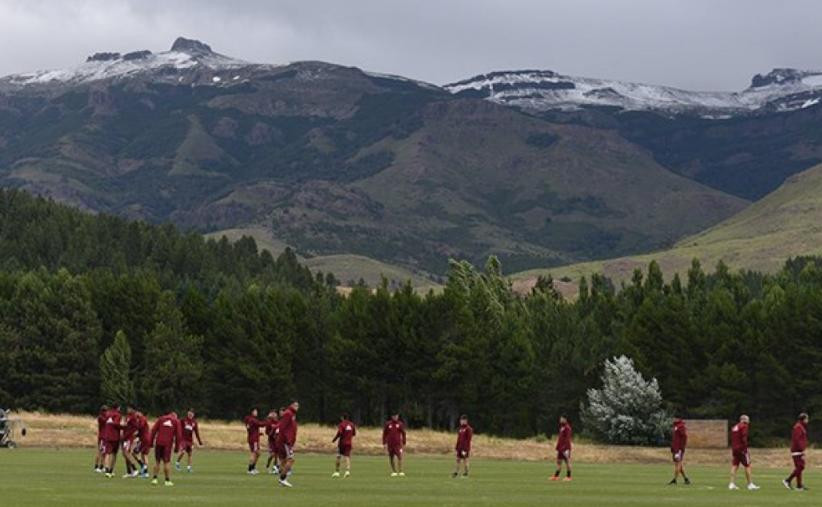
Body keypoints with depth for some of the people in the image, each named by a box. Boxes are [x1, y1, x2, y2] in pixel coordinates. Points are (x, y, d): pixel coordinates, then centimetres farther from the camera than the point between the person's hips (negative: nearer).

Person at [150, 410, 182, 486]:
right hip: (168, 444, -1)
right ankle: (167, 480, 2)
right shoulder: (177, 421, 12)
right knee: (167, 462, 3)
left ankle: (155, 479, 5)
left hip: (158, 442, 1)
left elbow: (153, 430, 6)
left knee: (157, 461, 10)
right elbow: (178, 435, 6)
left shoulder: (161, 419, 15)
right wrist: (177, 447, 9)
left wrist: (150, 442, 8)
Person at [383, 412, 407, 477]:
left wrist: (404, 443, 6)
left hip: (398, 444, -1)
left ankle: (400, 471, -12)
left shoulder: (400, 424, 3)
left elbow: (403, 434, 9)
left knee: (399, 457, -13)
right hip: (390, 444, 1)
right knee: (391, 458, 3)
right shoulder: (388, 424, 4)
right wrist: (384, 443, 3)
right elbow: (384, 434, 7)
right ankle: (394, 471, 13)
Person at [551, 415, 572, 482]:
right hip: (560, 448, 9)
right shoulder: (561, 427, 16)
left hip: (565, 448, -9)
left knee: (567, 461, -3)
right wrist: (557, 447, 21)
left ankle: (568, 476, 2)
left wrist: (566, 448, -22)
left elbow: (567, 438, -18)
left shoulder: (567, 428, -12)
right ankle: (556, 476, 9)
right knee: (559, 461, 8)